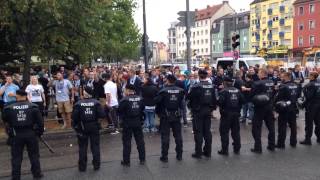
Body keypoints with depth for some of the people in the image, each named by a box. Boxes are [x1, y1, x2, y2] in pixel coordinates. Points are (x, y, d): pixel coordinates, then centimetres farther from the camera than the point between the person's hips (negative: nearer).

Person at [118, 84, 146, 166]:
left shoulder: (124, 100, -16)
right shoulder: (140, 99, 1)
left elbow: (120, 111, -11)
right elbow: (142, 109, 9)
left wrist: (122, 118, 6)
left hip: (127, 123, -4)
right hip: (138, 122, 5)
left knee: (127, 142, 5)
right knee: (140, 140, 13)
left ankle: (126, 161, 10)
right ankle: (142, 159, 21)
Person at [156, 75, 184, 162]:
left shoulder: (163, 91, -14)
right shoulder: (180, 91, -4)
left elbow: (157, 102, -12)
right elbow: (181, 102, 2)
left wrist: (158, 112, 1)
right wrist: (179, 111, 11)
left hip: (165, 116, -3)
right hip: (177, 116, 3)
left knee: (165, 136, 4)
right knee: (178, 135, 13)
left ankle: (164, 156, 9)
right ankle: (179, 155, 21)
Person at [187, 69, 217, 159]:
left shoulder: (196, 87, -16)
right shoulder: (212, 86, 2)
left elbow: (189, 98, -10)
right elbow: (214, 99, 6)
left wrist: (191, 107, 8)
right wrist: (212, 109, 16)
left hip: (198, 111, -5)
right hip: (208, 111, 5)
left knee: (198, 132, 1)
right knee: (207, 131, 12)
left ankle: (198, 153, 7)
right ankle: (208, 152, 20)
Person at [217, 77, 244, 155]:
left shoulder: (224, 91, -12)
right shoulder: (237, 90, 6)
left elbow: (220, 101, -23)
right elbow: (242, 100, 5)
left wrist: (222, 108, -4)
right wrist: (238, 108, 14)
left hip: (226, 113, -5)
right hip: (236, 113, 6)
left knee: (224, 132, 2)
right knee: (236, 131, 15)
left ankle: (225, 150, 4)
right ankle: (237, 149, 22)